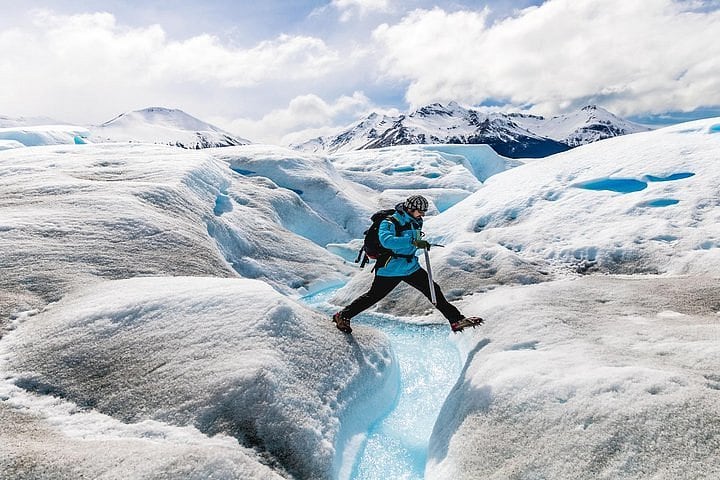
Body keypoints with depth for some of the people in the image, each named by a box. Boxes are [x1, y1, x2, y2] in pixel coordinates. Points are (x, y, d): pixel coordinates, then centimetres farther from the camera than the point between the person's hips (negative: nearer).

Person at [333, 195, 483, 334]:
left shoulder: (416, 222, 6)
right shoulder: (389, 223, -18)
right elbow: (386, 240, -38)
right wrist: (413, 242, -42)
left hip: (411, 267, 6)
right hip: (390, 269, -6)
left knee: (434, 291, 2)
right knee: (373, 296, 2)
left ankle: (456, 320, 9)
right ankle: (342, 316, 18)